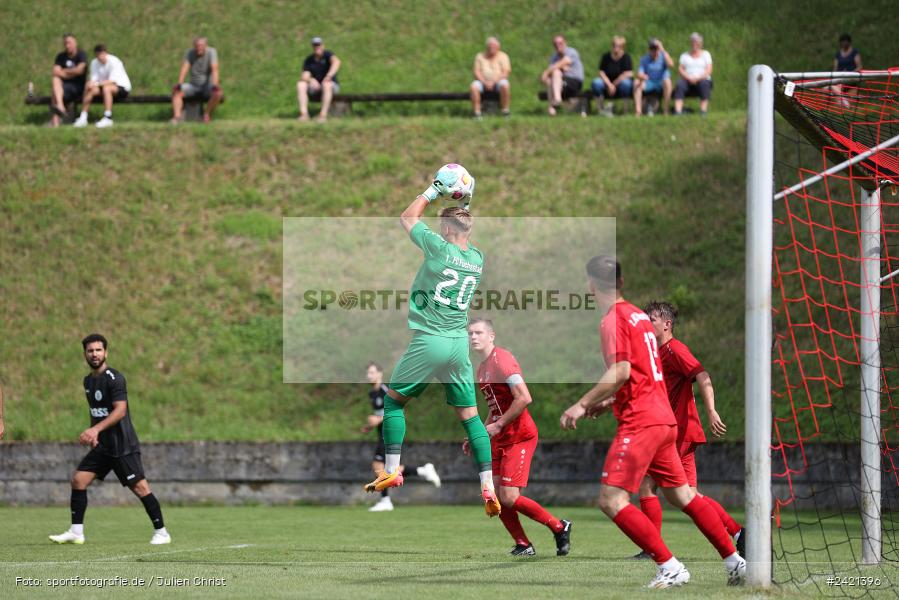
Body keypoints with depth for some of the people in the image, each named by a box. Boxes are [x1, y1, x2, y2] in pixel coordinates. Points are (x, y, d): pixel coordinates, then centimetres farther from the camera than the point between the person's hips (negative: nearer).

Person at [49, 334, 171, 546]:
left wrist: (95, 429, -33)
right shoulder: (88, 381, 13)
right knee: (78, 480, -1)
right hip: (102, 446, 8)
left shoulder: (115, 378, -13)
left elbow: (120, 410, -24)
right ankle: (76, 532, 4)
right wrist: (93, 435, 17)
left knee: (140, 487, -9)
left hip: (123, 446, -8)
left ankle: (161, 532, 1)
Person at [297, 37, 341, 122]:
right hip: (315, 87, 4)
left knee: (327, 84, -40)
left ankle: (323, 115, -44)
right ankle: (304, 114, -35)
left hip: (332, 86, -4)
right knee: (300, 84, -23)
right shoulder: (309, 60, 4)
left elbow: (336, 62, -31)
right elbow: (304, 76, -7)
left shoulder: (327, 54, -9)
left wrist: (329, 76, -46)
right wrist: (311, 80, -31)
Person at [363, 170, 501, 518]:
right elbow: (463, 237, 31)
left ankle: (391, 470, 4)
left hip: (429, 341, -5)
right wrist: (461, 203, 23)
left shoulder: (439, 247, -10)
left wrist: (436, 189, 13)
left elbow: (408, 217, 6)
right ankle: (488, 486, -2)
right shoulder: (477, 260, 6)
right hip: (460, 343, 5)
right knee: (469, 414, 7)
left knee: (394, 399, 12)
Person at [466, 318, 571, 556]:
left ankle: (559, 528, 4)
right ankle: (523, 546, 11)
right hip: (500, 439, 9)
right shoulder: (482, 367, 16)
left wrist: (498, 426, -19)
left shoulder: (502, 360, -14)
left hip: (519, 436, -9)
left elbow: (524, 398, -23)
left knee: (509, 497, -13)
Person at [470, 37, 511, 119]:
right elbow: (477, 72, 3)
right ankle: (476, 113, -30)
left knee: (505, 85, -36)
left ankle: (505, 111, -30)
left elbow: (505, 73, -4)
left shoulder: (503, 56, 6)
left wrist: (493, 82, -18)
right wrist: (485, 82, -14)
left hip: (498, 82, -1)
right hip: (483, 81, 1)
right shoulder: (480, 56, 12)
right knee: (474, 86, -32)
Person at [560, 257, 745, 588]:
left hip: (639, 422, -9)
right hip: (663, 418, 9)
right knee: (681, 495, 18)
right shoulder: (638, 315, 16)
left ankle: (670, 567, -16)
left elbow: (620, 372, -21)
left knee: (611, 499, -11)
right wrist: (609, 401, 24)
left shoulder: (613, 320, -11)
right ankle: (735, 562, 20)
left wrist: (583, 404, -17)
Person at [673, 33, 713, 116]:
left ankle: (703, 110, -44)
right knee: (680, 84, -33)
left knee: (704, 84, -37)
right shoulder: (684, 55, 20)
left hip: (702, 79, -1)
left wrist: (698, 78, -15)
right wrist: (689, 78, -14)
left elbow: (708, 70, 2)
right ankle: (678, 111, -47)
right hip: (687, 80, 1)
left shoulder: (706, 54, 16)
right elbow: (680, 69, 6)